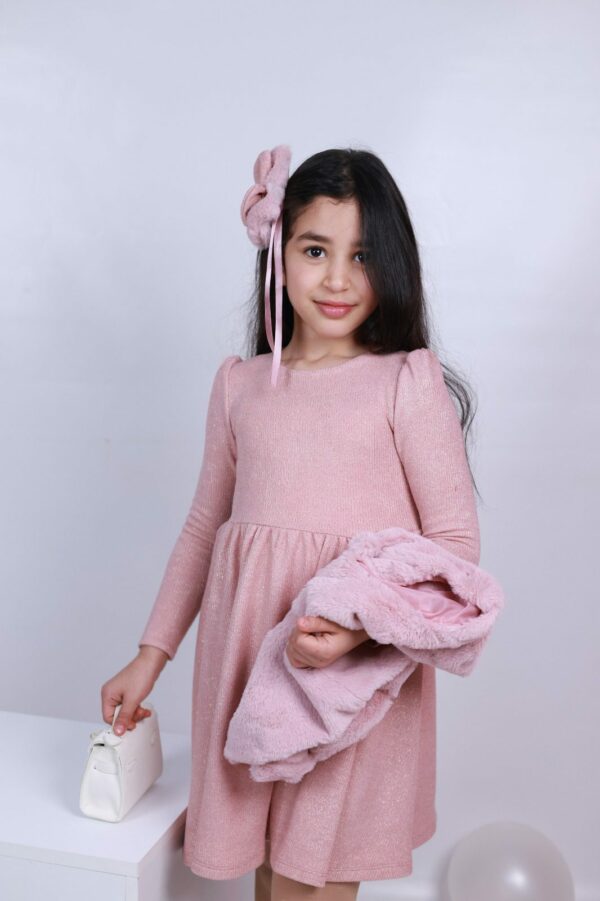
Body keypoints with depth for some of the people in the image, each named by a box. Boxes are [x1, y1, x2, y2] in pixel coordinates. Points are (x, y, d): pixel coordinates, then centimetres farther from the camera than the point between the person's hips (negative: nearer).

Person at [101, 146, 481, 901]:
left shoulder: (407, 379, -5)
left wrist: (363, 624, -21)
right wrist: (151, 655, 14)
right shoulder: (238, 383, 7)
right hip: (247, 654, 4)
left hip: (360, 665, -3)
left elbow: (456, 538, -6)